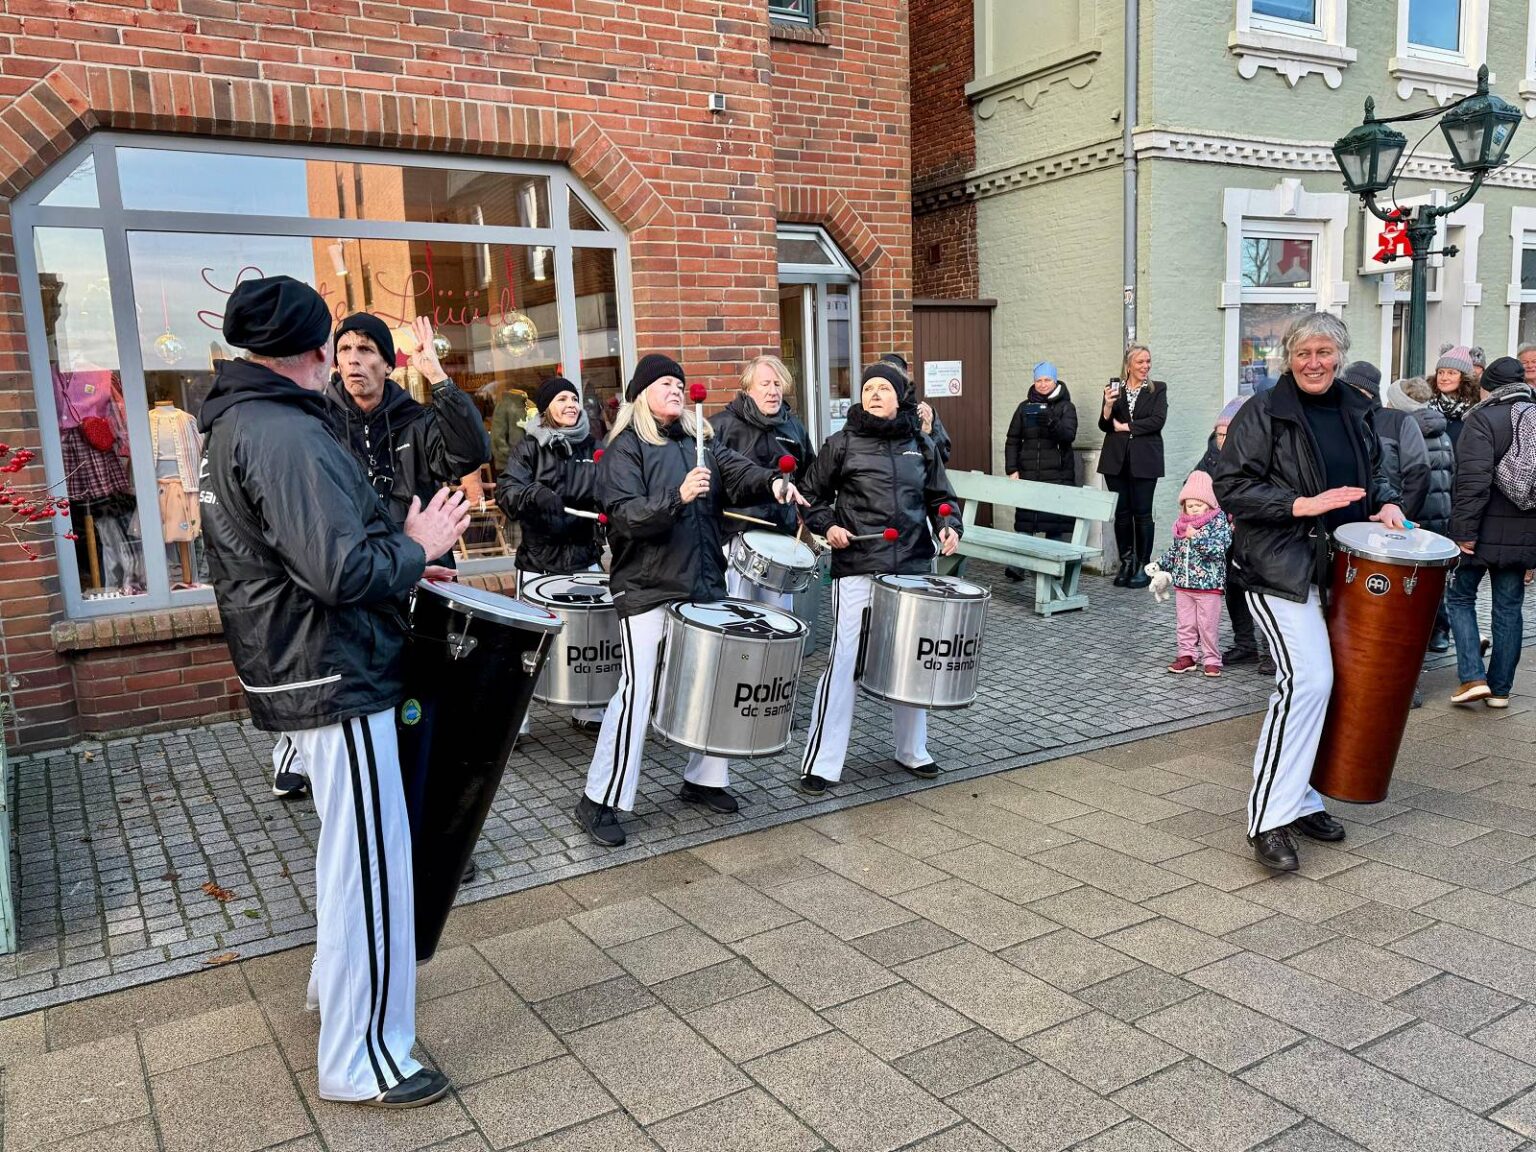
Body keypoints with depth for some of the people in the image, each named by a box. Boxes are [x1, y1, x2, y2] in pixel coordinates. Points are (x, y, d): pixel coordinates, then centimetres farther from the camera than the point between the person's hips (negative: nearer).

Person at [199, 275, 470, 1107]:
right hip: (332, 678, -11)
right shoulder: (287, 435, -22)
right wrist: (415, 548, -12)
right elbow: (339, 570, -29)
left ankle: (335, 985, 43)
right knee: (370, 864, -1)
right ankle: (363, 1062, 12)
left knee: (347, 850, 26)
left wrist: (395, 557, 12)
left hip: (296, 668, 11)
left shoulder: (233, 422, 11)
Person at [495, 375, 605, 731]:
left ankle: (588, 712, 22)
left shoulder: (593, 447, 10)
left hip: (584, 558, 3)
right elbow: (506, 491, -14)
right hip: (538, 561, -3)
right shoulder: (529, 448, 0)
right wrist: (535, 494, -33)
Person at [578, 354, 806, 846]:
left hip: (704, 584, 6)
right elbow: (624, 515, -16)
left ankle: (703, 780, 27)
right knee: (637, 693, -7)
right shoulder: (625, 449, -4)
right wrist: (678, 498, -30)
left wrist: (772, 480, -22)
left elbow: (736, 469, -2)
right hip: (648, 589, -6)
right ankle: (599, 800, 4)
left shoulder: (698, 441, 14)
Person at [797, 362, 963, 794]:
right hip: (857, 570, -3)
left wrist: (949, 526, -2)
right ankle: (821, 763, 3)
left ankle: (912, 750, 30)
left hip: (913, 569, 4)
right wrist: (828, 525, -9)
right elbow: (813, 496, 9)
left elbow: (940, 497, 17)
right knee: (844, 660, -6)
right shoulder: (842, 443, 1)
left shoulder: (922, 447, 10)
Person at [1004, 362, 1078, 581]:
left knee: (1055, 522, -2)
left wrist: (1051, 423, -29)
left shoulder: (1065, 407, 5)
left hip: (1057, 474, -2)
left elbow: (1069, 435, -11)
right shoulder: (1025, 407, 12)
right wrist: (1012, 470, 0)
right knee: (1024, 520, -5)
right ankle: (1018, 565, -6)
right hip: (1028, 474, 2)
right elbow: (1012, 440, 10)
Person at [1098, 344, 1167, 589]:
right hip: (1116, 460, 2)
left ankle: (1143, 566, 7)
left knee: (1142, 513, -1)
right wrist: (1108, 405, -14)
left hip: (1144, 461, -2)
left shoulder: (1157, 389, 5)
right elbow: (1104, 426, 5)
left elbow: (1158, 421, -9)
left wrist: (1125, 426, -8)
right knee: (1121, 513, 4)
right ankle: (1126, 563, 15)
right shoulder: (1114, 387, 8)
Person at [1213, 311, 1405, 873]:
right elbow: (1231, 488, -12)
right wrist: (1302, 504, -20)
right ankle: (1269, 820, -11)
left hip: (1335, 567, 7)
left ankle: (1301, 800, 24)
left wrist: (1386, 503, 5)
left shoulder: (1357, 411, 12)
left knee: (1314, 682, 11)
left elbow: (1374, 471, 26)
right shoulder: (1263, 413, -7)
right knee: (1309, 679, -17)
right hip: (1279, 567, -7)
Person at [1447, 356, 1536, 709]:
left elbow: (1473, 481, -22)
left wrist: (1464, 531, -18)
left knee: (1460, 598, 10)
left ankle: (1473, 677, -1)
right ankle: (1500, 688, 18)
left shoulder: (1482, 418, -12)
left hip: (1485, 533, -5)